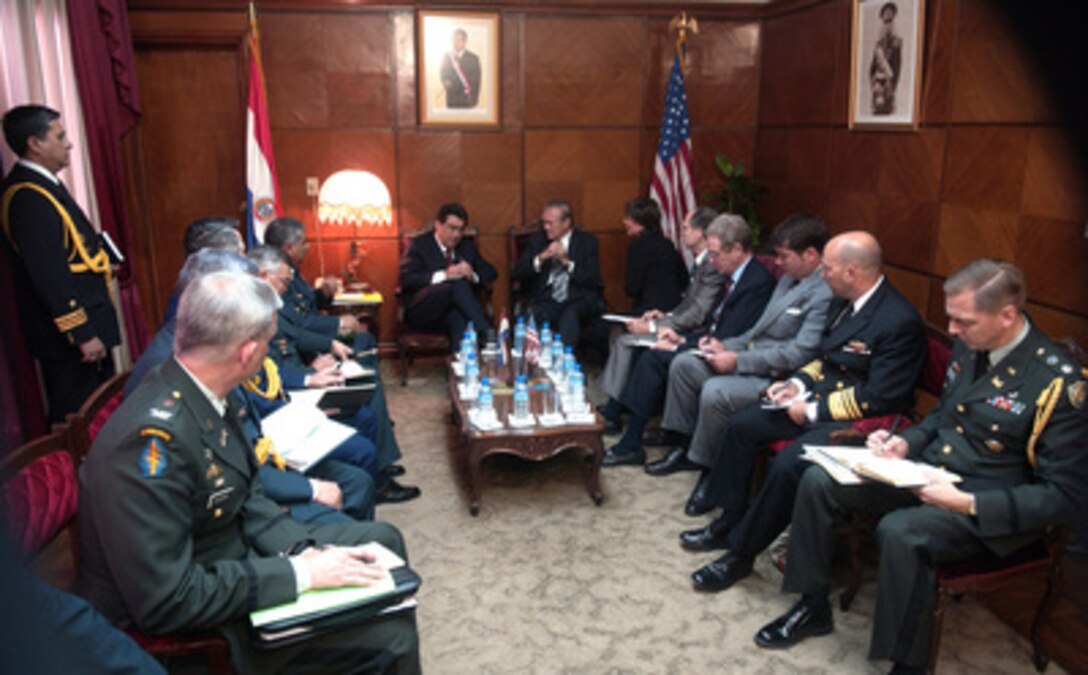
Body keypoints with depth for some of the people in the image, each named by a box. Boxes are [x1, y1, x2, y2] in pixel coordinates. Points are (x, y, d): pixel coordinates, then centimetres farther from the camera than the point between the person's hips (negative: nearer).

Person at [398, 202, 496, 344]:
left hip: (456, 311, 3)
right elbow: (405, 279, -8)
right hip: (422, 311, -3)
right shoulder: (420, 244, 5)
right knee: (458, 284, -33)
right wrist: (443, 275, -21)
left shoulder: (468, 246, 22)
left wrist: (472, 275, -7)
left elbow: (491, 272, 17)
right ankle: (488, 335, -39)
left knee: (458, 315, -37)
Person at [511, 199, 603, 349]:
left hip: (579, 299, -1)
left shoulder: (587, 241, 6)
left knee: (570, 315, -36)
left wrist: (567, 262, -14)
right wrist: (541, 258, -13)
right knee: (535, 316, -33)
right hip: (546, 300, 2)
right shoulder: (537, 240, 12)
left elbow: (594, 281, -3)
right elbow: (517, 273, 2)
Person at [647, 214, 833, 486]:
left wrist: (738, 360, -20)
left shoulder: (825, 295, -19)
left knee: (715, 392, -30)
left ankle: (706, 464, -4)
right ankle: (684, 445, 12)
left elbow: (799, 354, -24)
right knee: (682, 364, 3)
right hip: (750, 356, 10)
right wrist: (728, 346, 2)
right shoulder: (789, 279, 13)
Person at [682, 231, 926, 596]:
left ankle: (741, 552, -8)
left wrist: (813, 409, -18)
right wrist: (798, 383, 2)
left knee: (787, 465, -28)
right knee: (741, 425, 3)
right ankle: (730, 520, 14)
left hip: (858, 420, -10)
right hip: (819, 401, 10)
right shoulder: (842, 303, 7)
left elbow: (877, 398, -23)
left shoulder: (899, 320, -21)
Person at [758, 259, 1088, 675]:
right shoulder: (968, 346, 3)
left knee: (899, 531, -35)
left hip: (991, 510, -7)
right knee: (818, 480, -7)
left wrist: (968, 503, -26)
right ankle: (813, 607, 10)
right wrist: (905, 443, -1)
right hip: (928, 472, 8)